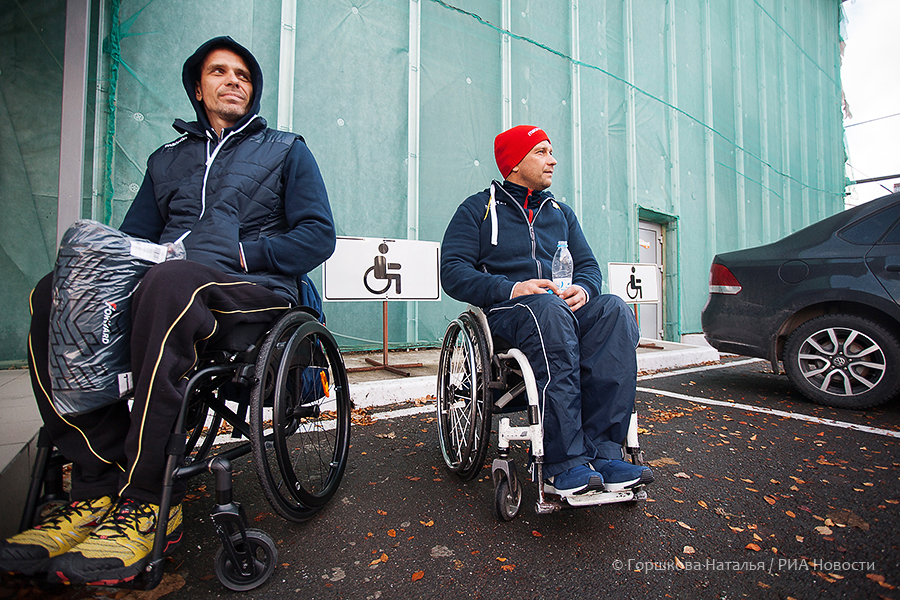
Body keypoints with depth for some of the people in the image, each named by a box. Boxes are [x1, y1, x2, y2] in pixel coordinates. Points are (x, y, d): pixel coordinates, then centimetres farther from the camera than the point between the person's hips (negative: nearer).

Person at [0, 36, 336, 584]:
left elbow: (319, 235, 4)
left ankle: (147, 501, -26)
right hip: (163, 286, 5)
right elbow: (131, 237, 25)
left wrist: (243, 252, -6)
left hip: (255, 292, -4)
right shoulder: (167, 160, 30)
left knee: (170, 284, -35)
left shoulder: (286, 150, 18)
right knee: (55, 295, -20)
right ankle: (100, 483, -18)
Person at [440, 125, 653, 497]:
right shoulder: (478, 209, 11)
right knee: (550, 311, -37)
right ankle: (564, 464, -34)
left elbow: (588, 265, 19)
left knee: (614, 310, -27)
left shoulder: (561, 212, 26)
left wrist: (583, 289, -7)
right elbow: (453, 272, -3)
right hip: (506, 311, -4)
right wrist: (513, 288, -18)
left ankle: (601, 452, -29)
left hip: (565, 305, 5)